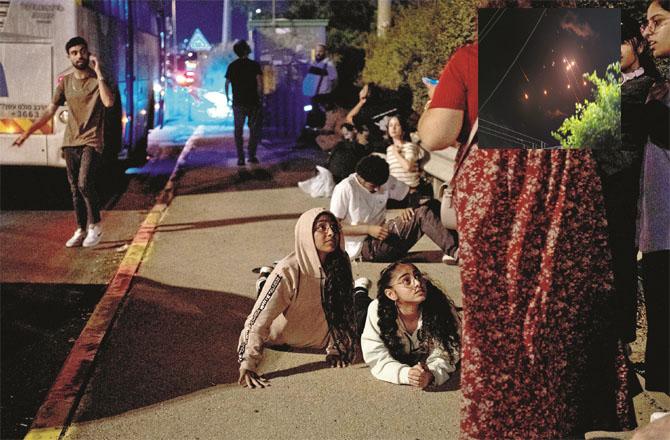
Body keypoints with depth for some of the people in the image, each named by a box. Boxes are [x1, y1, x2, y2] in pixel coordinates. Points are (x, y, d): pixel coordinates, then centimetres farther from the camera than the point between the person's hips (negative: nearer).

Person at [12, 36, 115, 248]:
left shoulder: (99, 80, -3)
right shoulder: (65, 82, 7)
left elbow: (108, 102, -23)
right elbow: (50, 111, 9)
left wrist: (98, 72, -19)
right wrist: (27, 132, 3)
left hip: (91, 142, -4)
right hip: (70, 142, 4)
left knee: (85, 183, -20)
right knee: (75, 189, 7)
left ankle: (95, 226, -2)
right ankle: (81, 230, 17)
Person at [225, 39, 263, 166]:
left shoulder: (232, 66, 2)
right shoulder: (254, 65, -7)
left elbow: (227, 83, 5)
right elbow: (260, 83, -14)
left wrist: (227, 97, 19)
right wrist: (260, 96, -2)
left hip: (238, 103, 2)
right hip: (253, 103, -2)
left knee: (238, 131, 7)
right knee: (254, 129, 11)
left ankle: (240, 158, 3)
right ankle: (252, 155, 9)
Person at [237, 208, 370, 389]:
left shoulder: (341, 263, -21)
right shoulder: (288, 271, -35)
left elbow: (344, 310, -10)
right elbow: (257, 321, -37)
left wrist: (335, 348, -15)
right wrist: (247, 366, -44)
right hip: (283, 341, -2)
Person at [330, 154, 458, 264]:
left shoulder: (386, 181, 5)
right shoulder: (345, 189, -12)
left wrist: (410, 208, -16)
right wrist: (368, 229, -21)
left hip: (381, 236, 7)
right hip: (362, 247, -7)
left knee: (433, 205, -12)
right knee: (423, 214, -22)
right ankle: (454, 252, -26)